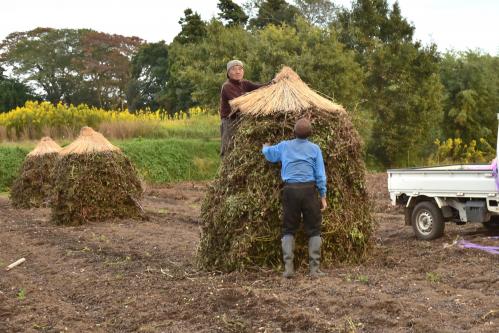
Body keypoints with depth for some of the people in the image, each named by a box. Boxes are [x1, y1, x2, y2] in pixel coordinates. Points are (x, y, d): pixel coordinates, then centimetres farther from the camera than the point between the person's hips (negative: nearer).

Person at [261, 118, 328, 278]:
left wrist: (265, 147, 50)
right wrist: (323, 196, 5)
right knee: (313, 229, 6)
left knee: (288, 229, 10)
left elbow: (268, 153, 27)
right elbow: (320, 174, 0)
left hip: (290, 190, 2)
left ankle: (288, 268, 3)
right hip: (309, 190, -2)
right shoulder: (315, 148, 3)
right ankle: (314, 268, 3)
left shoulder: (284, 146, 8)